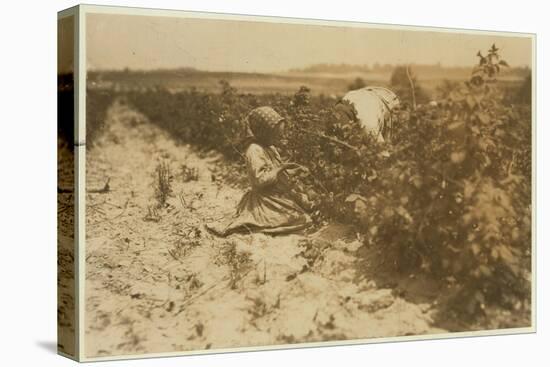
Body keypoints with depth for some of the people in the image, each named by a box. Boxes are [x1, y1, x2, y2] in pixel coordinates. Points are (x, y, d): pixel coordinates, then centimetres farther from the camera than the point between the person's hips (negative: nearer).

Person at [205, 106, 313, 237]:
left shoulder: (270, 148, 9)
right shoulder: (254, 151, -22)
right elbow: (259, 180, -26)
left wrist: (295, 169, 6)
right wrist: (279, 170, -25)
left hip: (279, 195, 10)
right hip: (266, 199, -10)